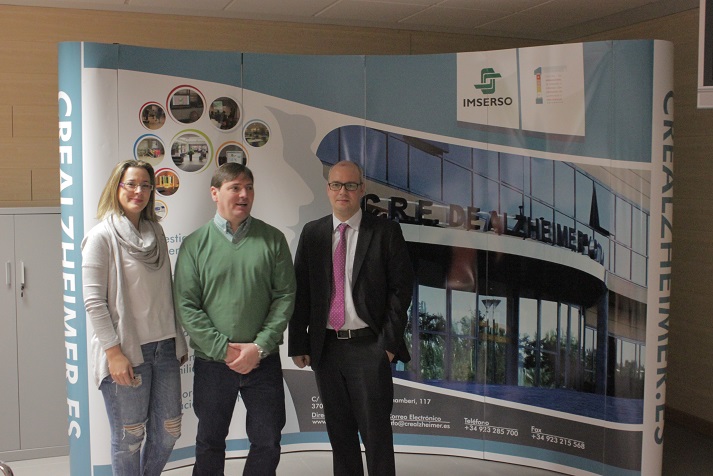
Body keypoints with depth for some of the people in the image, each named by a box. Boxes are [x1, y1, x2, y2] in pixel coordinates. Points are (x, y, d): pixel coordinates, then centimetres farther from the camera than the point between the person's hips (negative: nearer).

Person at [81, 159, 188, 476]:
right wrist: (114, 352, -16)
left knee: (168, 432, 12)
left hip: (164, 348, 6)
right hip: (125, 353, -6)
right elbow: (93, 301, -12)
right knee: (129, 437, 6)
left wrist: (180, 339, 13)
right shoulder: (101, 236, -8)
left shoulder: (156, 232, 10)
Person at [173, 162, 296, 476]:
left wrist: (259, 347, -12)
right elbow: (186, 305, -5)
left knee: (267, 443, 7)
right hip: (212, 363, 0)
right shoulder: (195, 244, -1)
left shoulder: (272, 239, 1)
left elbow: (285, 296, -2)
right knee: (210, 442, 15)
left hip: (263, 360, 1)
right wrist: (224, 349, -12)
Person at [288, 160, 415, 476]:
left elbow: (401, 288, -3)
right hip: (325, 347, 3)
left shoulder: (385, 232, -1)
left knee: (376, 432, 3)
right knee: (339, 432, 14)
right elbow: (299, 291, 6)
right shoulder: (312, 233, 7)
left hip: (369, 346, -3)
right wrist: (298, 344, 1)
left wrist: (390, 342, -9)